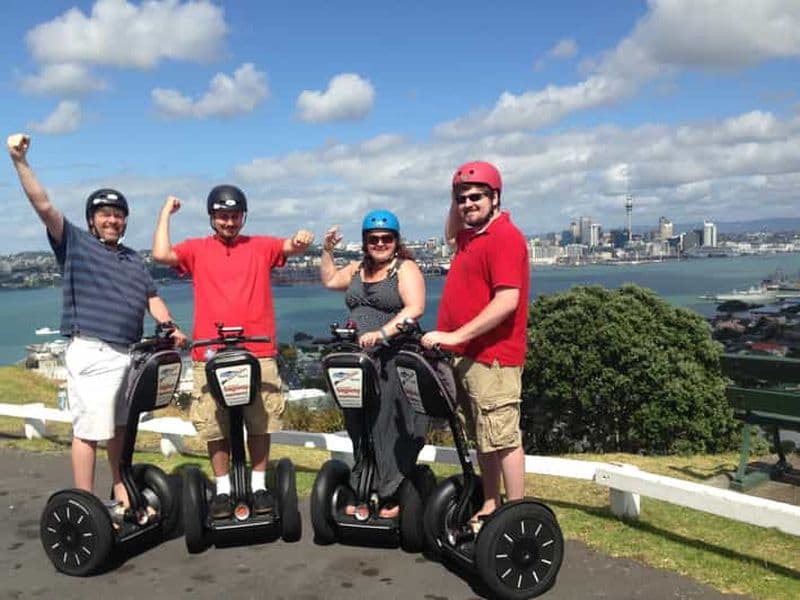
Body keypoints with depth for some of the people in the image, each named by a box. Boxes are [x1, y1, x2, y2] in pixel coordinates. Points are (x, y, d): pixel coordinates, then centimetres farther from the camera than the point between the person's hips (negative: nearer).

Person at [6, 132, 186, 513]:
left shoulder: (134, 260, 20)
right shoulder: (75, 243, 4)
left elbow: (152, 298, 14)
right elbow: (44, 206, -8)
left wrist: (169, 329, -3)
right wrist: (20, 162, -18)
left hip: (129, 352, 6)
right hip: (92, 353, -6)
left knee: (120, 426, 16)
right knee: (88, 430, -4)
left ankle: (120, 490, 28)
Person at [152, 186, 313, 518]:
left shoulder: (260, 246, 10)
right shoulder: (196, 249, 8)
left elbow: (292, 246, -2)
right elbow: (161, 254, -7)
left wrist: (301, 239, -25)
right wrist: (166, 212, 1)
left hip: (258, 353, 0)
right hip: (211, 354, 0)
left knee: (260, 424, 7)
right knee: (215, 427, 5)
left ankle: (259, 486, 21)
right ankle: (222, 490, 18)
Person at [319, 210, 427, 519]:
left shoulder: (406, 269, -3)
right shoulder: (358, 268, 18)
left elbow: (415, 308, -17)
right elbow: (329, 280, 32)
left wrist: (382, 332, -27)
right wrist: (327, 250, 19)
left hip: (393, 360, -6)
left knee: (389, 428, -6)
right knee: (359, 427, 9)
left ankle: (391, 496, 3)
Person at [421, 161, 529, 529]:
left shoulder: (505, 237, -13)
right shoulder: (470, 236, 15)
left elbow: (506, 301, -23)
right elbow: (450, 236, 40)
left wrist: (456, 336, -23)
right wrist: (455, 209, 19)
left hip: (492, 356, -9)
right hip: (466, 355, 10)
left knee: (503, 437, -4)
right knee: (482, 438, 15)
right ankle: (489, 507, 26)